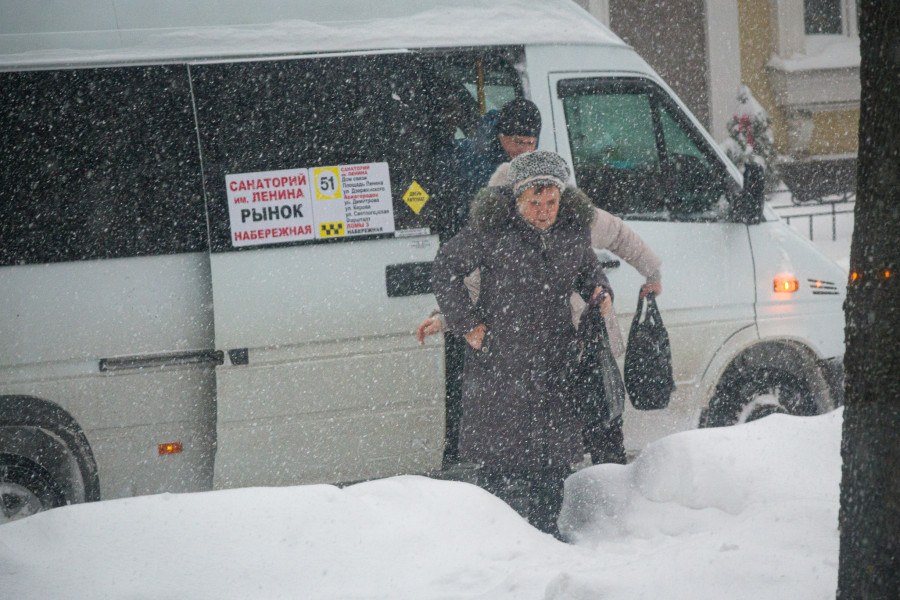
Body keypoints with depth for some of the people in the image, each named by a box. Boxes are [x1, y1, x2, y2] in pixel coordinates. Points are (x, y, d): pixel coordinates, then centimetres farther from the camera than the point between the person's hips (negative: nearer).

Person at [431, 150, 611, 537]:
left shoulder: (573, 230, 4)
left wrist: (600, 292, 0)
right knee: (501, 456, -3)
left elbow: (588, 269, 23)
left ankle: (546, 531, 21)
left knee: (555, 456, 8)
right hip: (499, 360, -4)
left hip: (556, 361, 4)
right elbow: (445, 270, -1)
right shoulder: (491, 230, -10)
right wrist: (468, 323, -6)